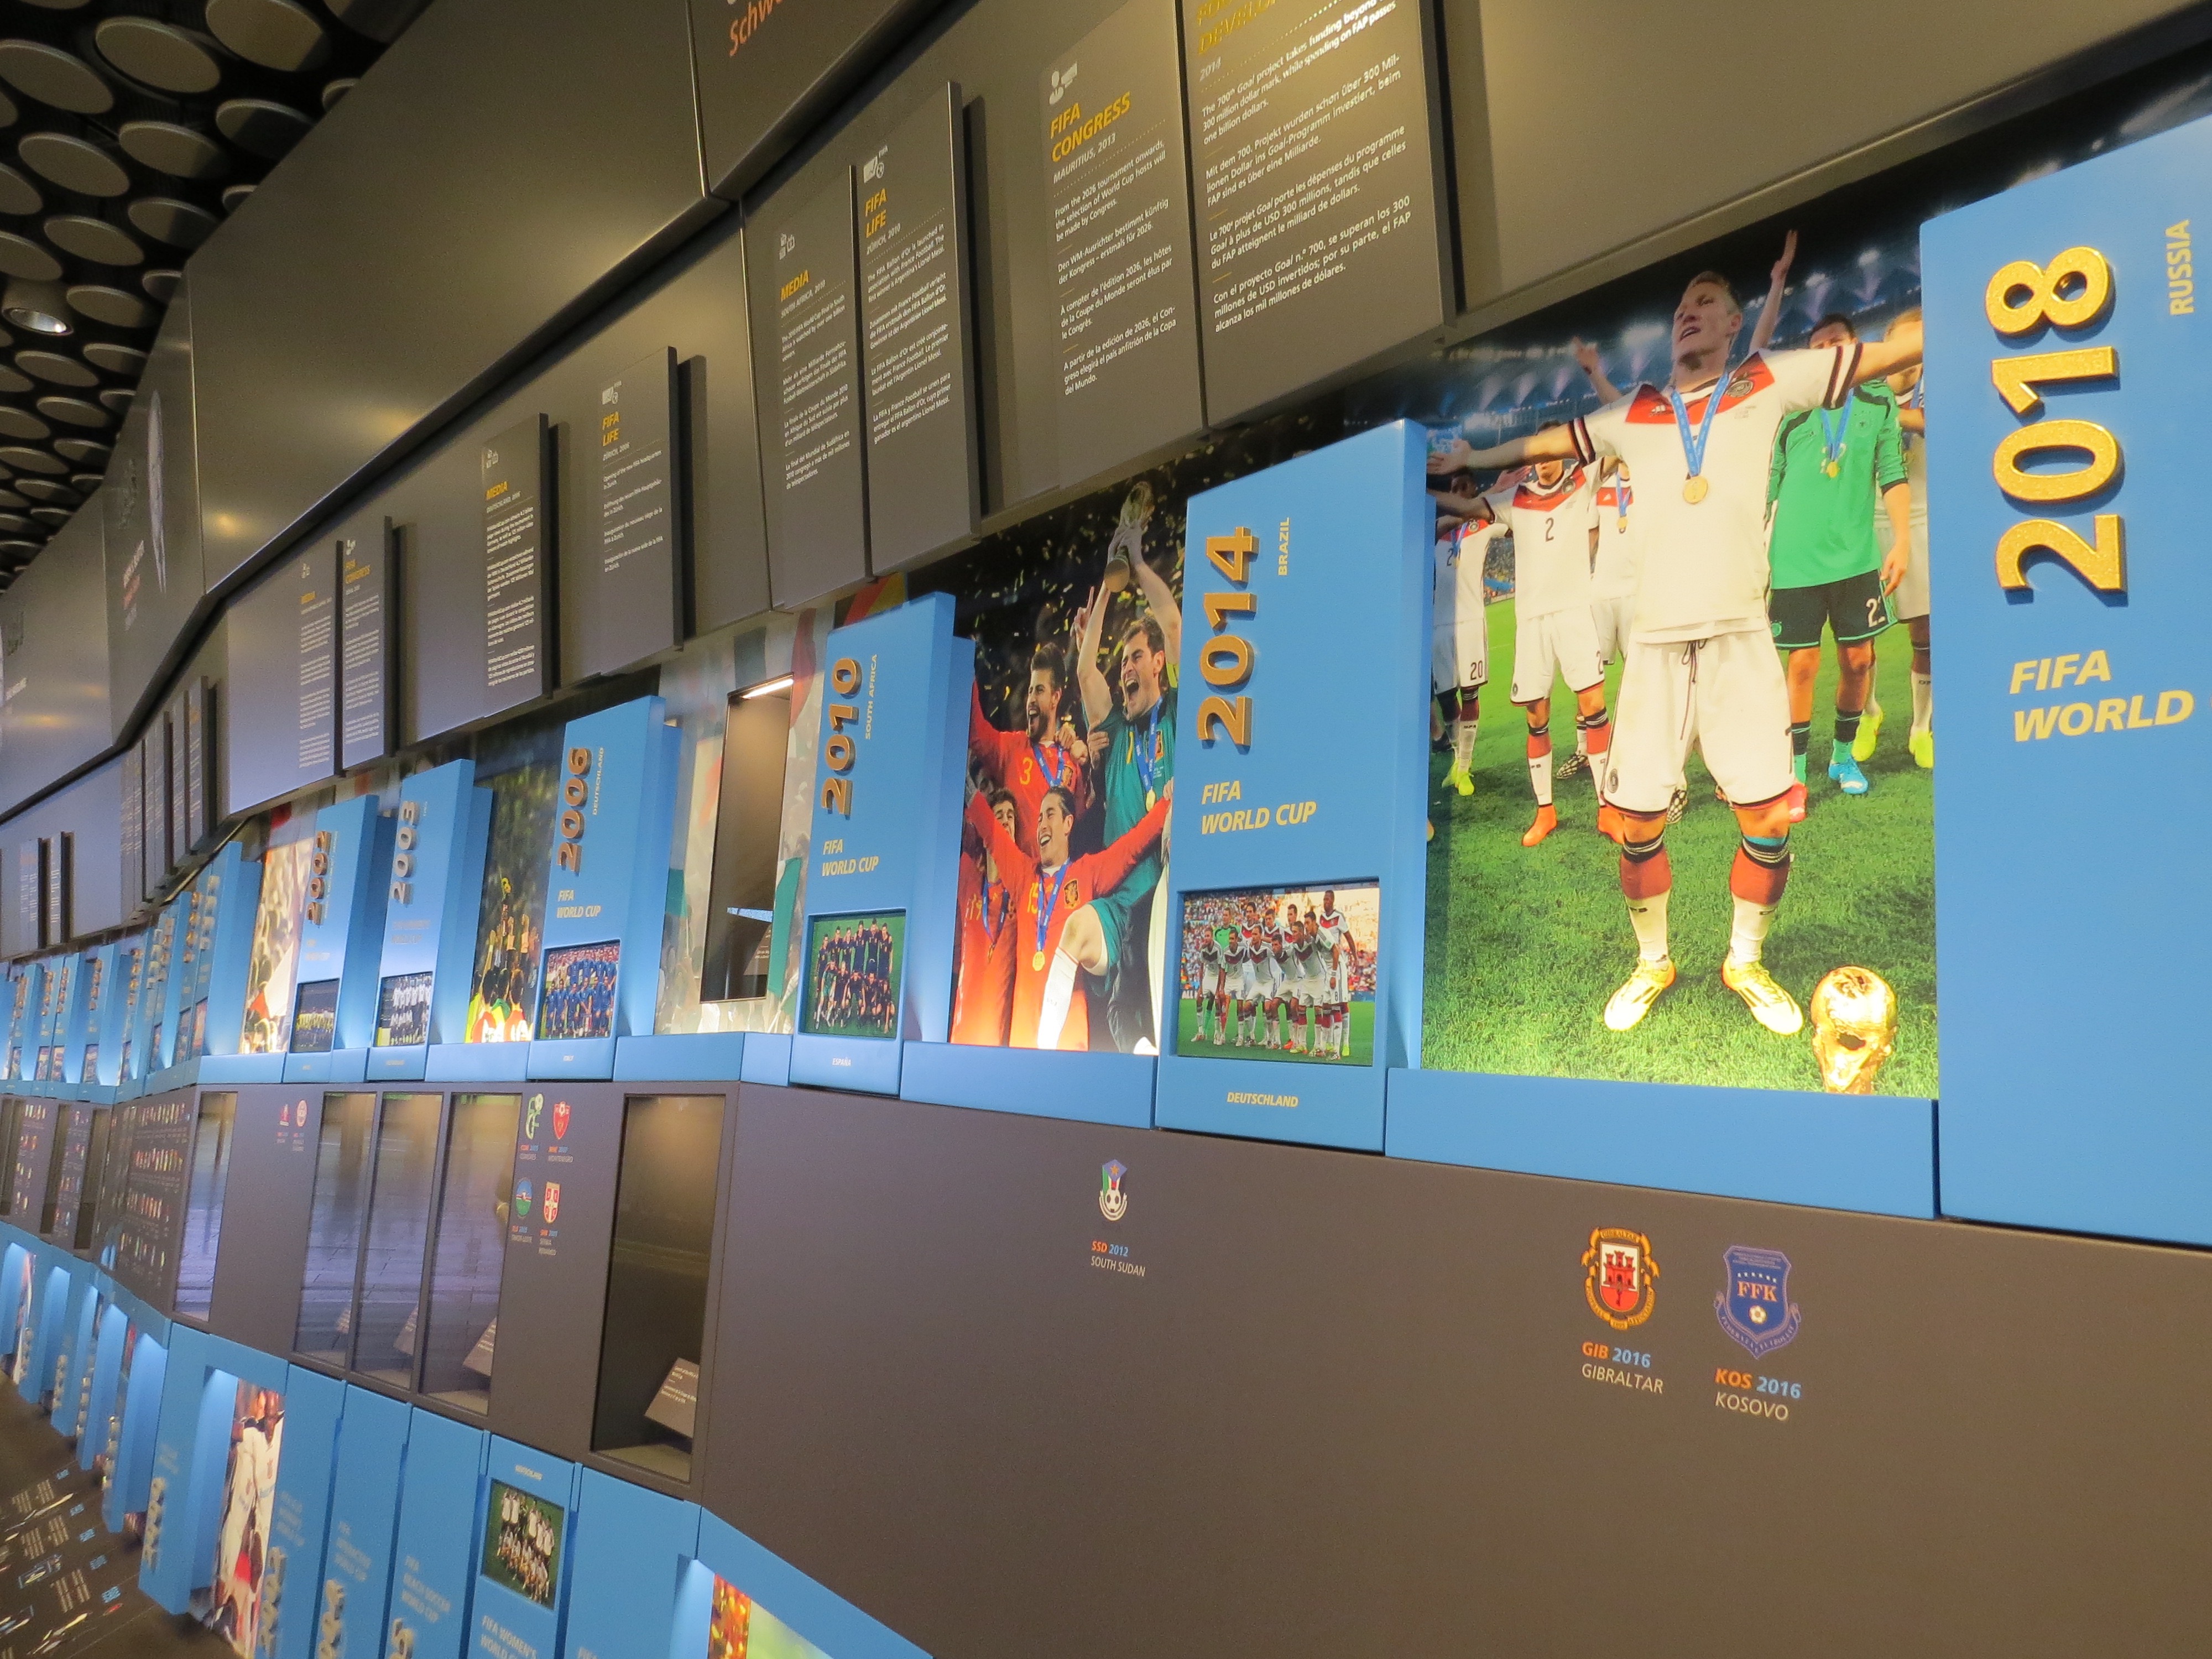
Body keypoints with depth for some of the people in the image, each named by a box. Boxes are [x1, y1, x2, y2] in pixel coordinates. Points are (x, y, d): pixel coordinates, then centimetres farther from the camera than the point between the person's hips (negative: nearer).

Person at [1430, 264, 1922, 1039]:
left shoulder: (1771, 381, 9)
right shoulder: (1631, 415, 15)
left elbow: (1898, 350, 7)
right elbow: (1547, 443, 31)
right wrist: (1471, 458, 39)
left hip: (1739, 639, -1)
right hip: (1654, 645, 2)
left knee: (1769, 817, -5)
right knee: (1638, 821, 1)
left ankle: (1745, 963, 17)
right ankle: (1653, 963, 21)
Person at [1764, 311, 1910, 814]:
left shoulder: (1879, 401, 5)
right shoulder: (1790, 410, 1)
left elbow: (1892, 472, 6)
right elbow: (1766, 487, 3)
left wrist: (1902, 540, -2)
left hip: (1857, 555, 2)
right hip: (1796, 560, -2)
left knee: (1858, 660, 7)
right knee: (1803, 664, -2)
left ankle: (1844, 757, 27)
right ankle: (1796, 776, 6)